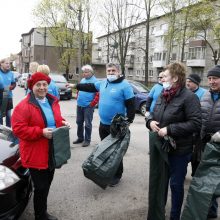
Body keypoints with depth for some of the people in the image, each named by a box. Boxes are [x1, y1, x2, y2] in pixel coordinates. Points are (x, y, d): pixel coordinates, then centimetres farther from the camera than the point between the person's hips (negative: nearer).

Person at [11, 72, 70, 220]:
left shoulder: (53, 102, 7)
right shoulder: (24, 106, -15)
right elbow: (18, 129, -20)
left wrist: (63, 123, -2)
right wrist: (41, 132, -26)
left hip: (52, 151, 7)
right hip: (35, 154, -7)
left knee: (47, 184, 21)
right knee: (41, 187, 3)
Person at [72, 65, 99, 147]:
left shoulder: (95, 81, -11)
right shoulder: (82, 80, 12)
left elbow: (98, 94, -16)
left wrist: (92, 104, -17)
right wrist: (78, 99, 14)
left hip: (88, 106, -7)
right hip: (79, 105, 7)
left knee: (87, 124, 0)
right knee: (79, 122, 15)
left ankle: (87, 140, 11)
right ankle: (80, 138, 29)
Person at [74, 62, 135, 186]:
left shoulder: (125, 85, -13)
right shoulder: (103, 83, 7)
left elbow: (131, 105, -15)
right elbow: (90, 87, 22)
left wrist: (128, 122, -18)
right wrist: (76, 86, 21)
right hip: (103, 124, 7)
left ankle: (117, 175, 19)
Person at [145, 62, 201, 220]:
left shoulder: (189, 97, -15)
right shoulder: (163, 96, 7)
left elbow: (196, 124, -22)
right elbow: (153, 114, 19)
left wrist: (169, 129, -24)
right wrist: (150, 121, -5)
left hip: (179, 150, -7)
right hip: (160, 147, 7)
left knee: (176, 184, 10)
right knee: (159, 182, 19)